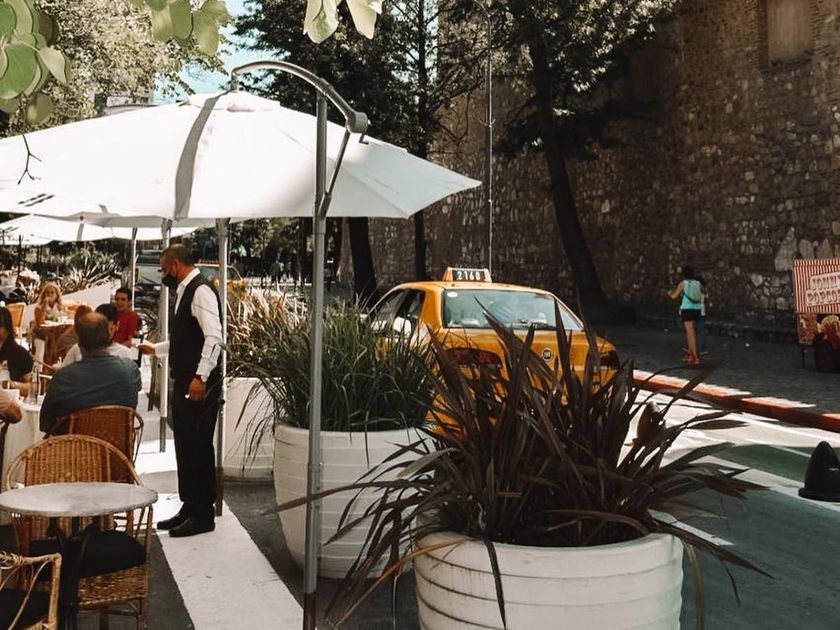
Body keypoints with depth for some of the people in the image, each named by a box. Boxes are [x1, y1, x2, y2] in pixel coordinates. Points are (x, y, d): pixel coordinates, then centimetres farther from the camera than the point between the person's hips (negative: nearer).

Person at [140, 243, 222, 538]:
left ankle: (203, 515, 2)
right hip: (184, 381, 10)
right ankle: (189, 508, 22)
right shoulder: (185, 291, 18)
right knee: (185, 446, 13)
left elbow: (213, 337, -22)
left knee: (198, 447, -5)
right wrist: (155, 348, 34)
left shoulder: (201, 290, -13)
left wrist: (201, 376, -26)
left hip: (199, 383, -10)